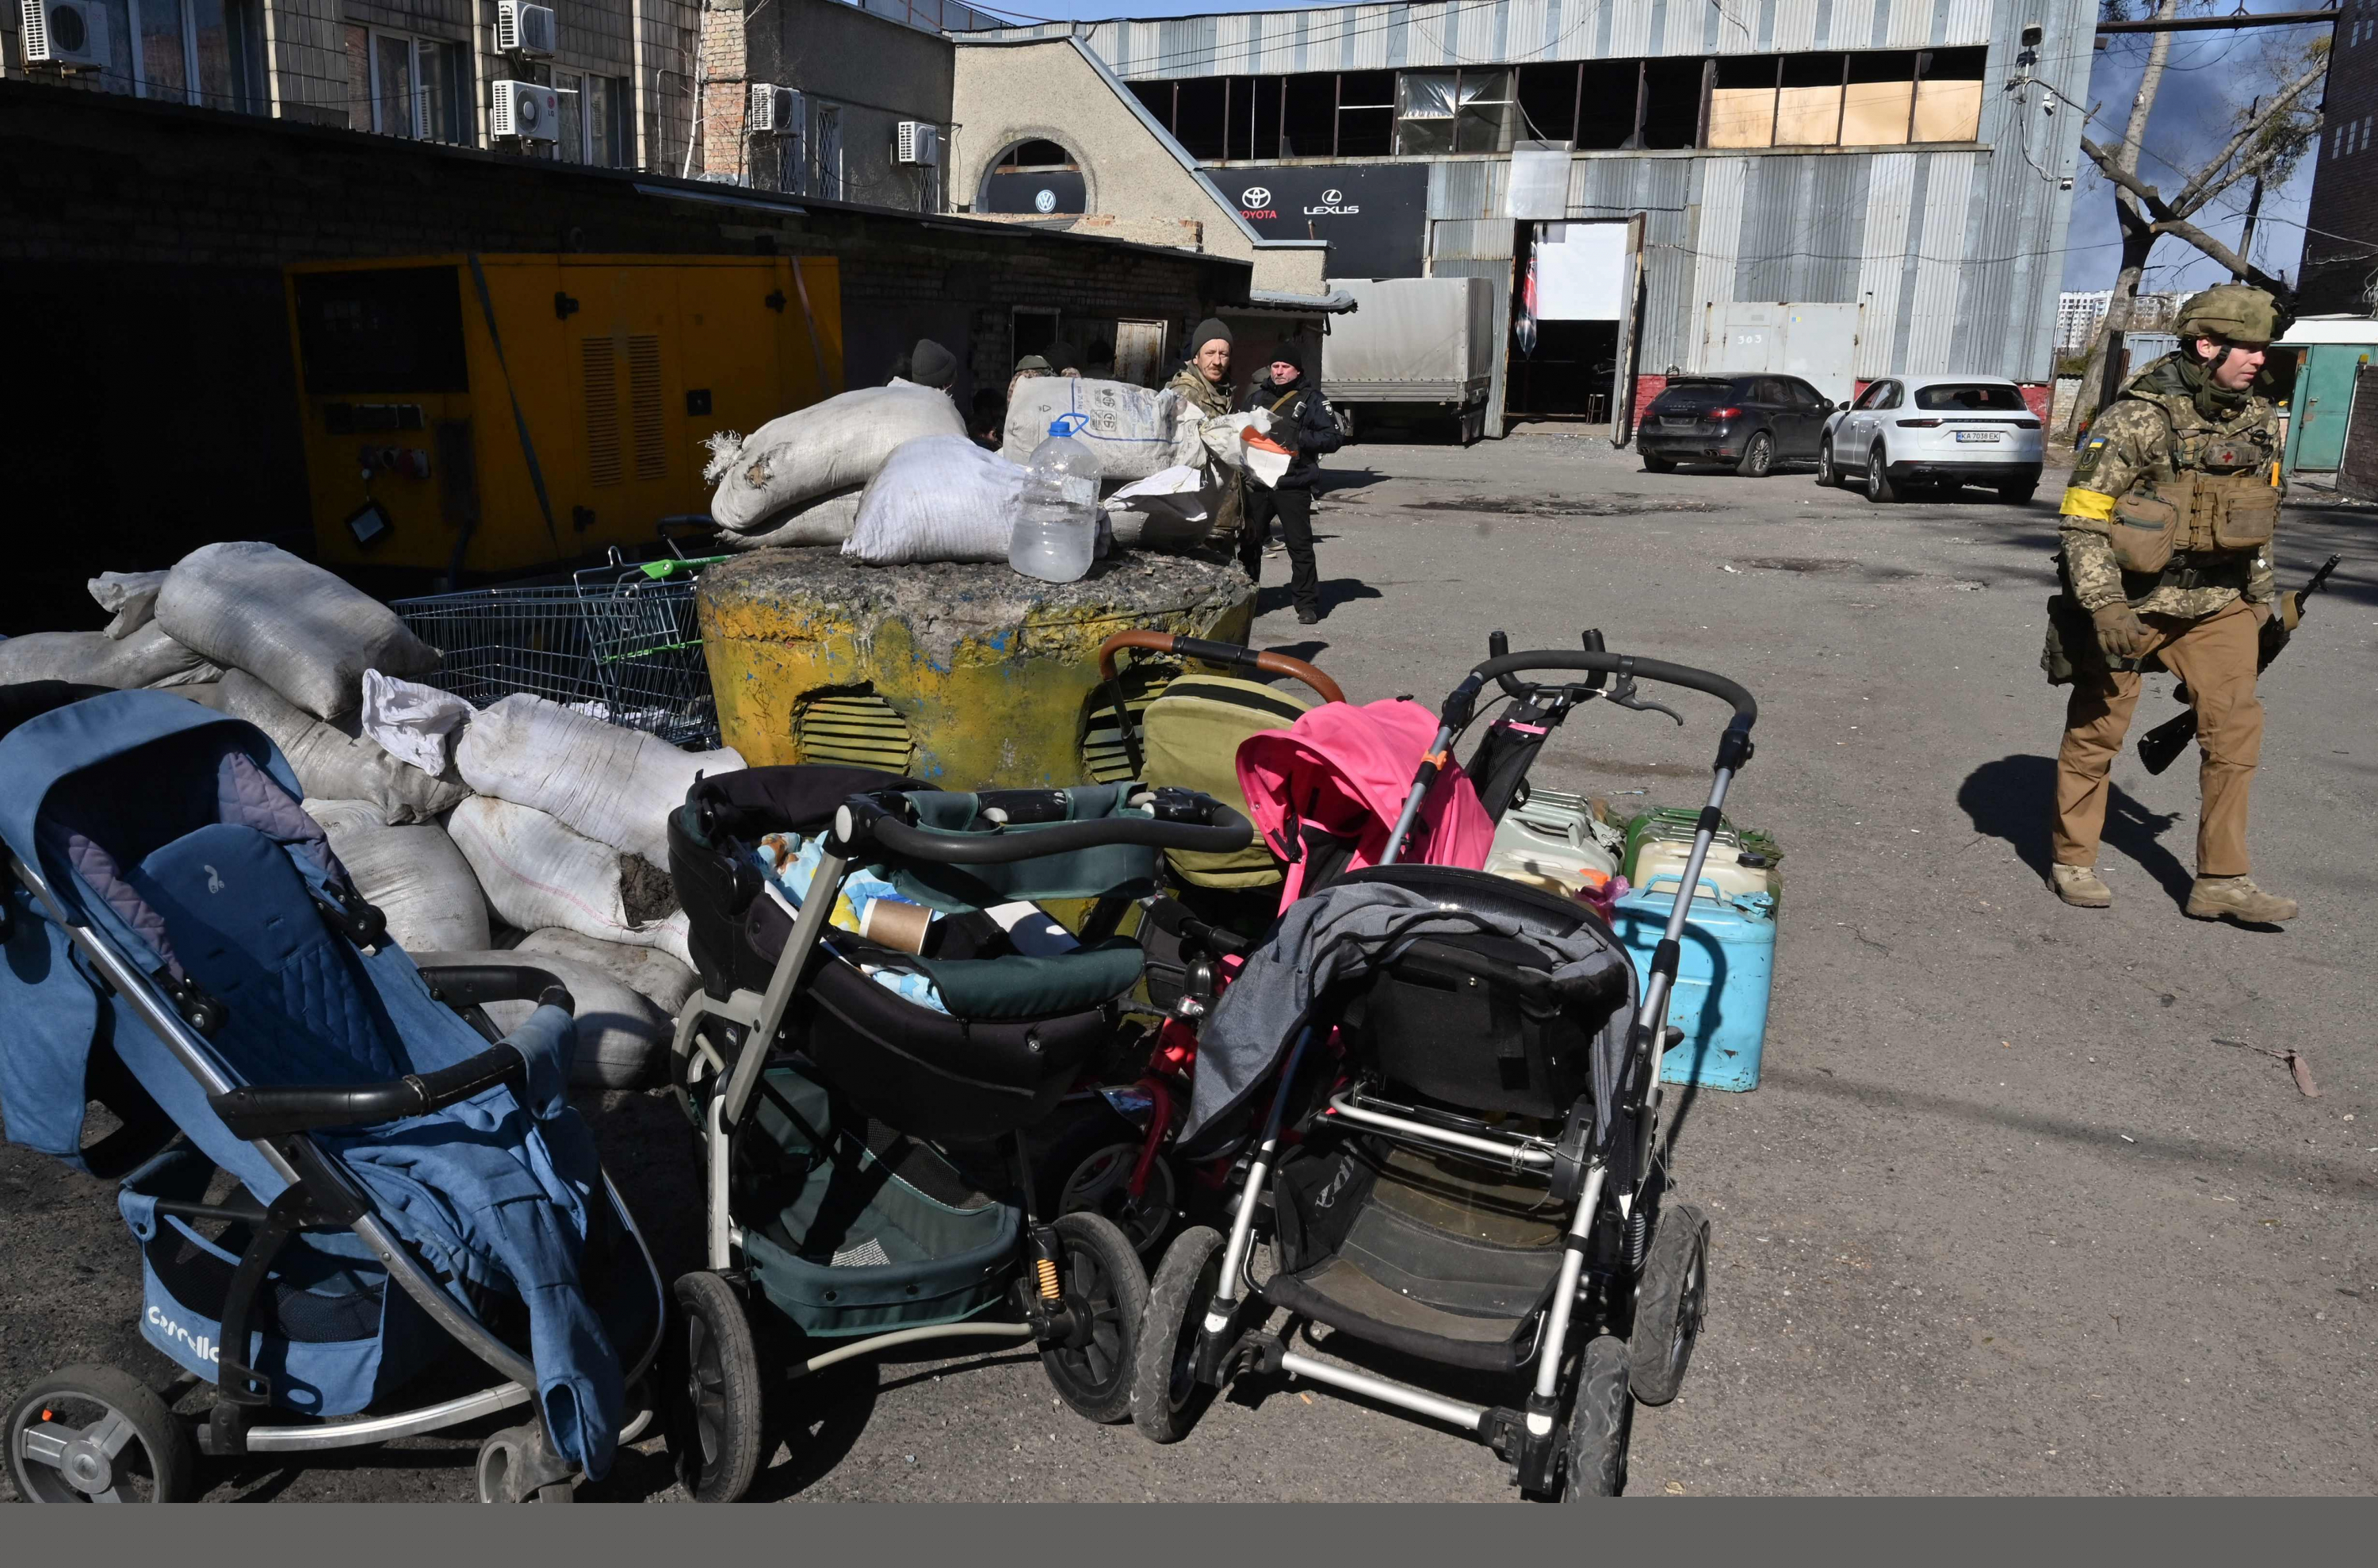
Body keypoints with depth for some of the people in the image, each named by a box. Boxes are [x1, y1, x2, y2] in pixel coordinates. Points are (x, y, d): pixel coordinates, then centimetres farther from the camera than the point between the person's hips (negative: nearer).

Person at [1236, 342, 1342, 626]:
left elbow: (1334, 437, -5)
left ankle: (1306, 603, 7)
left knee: (1300, 546, -2)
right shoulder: (1257, 396, 14)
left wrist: (1301, 438, -18)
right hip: (1257, 483, 4)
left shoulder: (1310, 398, 1)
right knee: (1248, 542, 8)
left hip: (1293, 487, -4)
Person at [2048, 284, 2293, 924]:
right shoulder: (2137, 418, -16)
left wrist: (2262, 601, 18)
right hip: (2132, 602, -6)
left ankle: (2221, 879, 6)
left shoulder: (2259, 422, 6)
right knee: (2097, 729, 5)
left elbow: (2260, 522, 16)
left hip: (2217, 604, 6)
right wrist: (2104, 606, -24)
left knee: (2236, 729, -1)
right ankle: (2073, 861, 19)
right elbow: (2083, 516, -17)